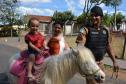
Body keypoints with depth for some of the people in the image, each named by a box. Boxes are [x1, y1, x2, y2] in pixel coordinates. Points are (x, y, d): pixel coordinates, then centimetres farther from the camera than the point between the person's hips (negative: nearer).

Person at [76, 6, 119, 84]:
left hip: (100, 63, 6)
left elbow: (108, 47, 11)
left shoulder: (106, 30, 3)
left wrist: (114, 61, 11)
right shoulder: (86, 30, -13)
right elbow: (80, 46, -20)